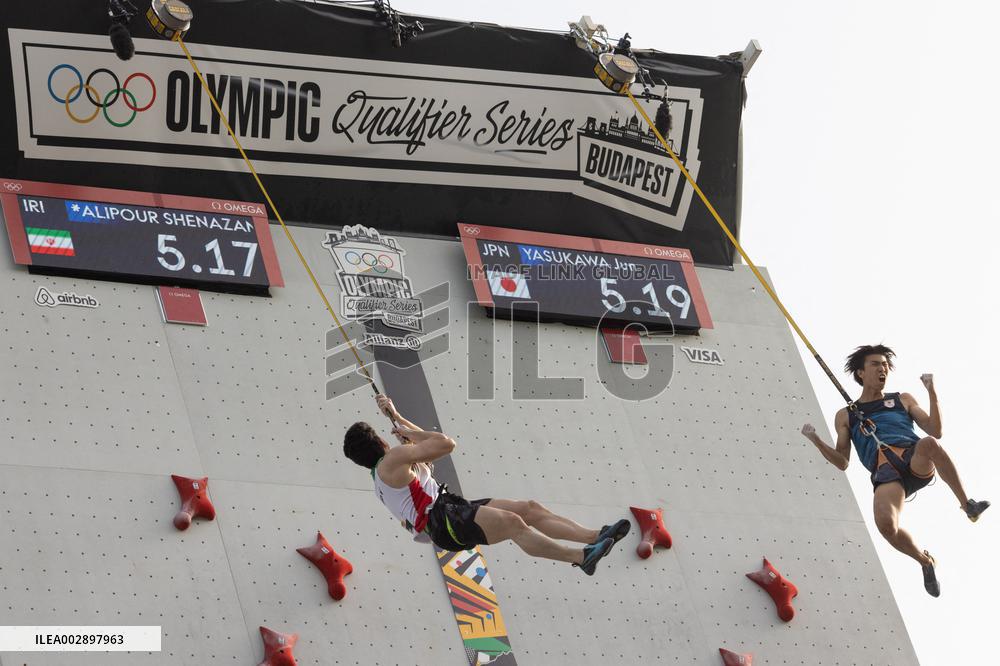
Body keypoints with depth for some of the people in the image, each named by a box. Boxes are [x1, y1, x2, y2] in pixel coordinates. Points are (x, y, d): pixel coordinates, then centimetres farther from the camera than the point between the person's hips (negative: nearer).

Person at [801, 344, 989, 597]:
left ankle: (967, 504, -21)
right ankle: (925, 562, -2)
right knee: (886, 525, -34)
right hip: (885, 470, 0)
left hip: (915, 460, 0)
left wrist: (932, 393, 7)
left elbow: (935, 431, 17)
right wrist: (816, 441, 5)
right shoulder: (846, 416, 27)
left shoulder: (903, 400, 29)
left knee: (930, 444, -40)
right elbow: (842, 461, 20)